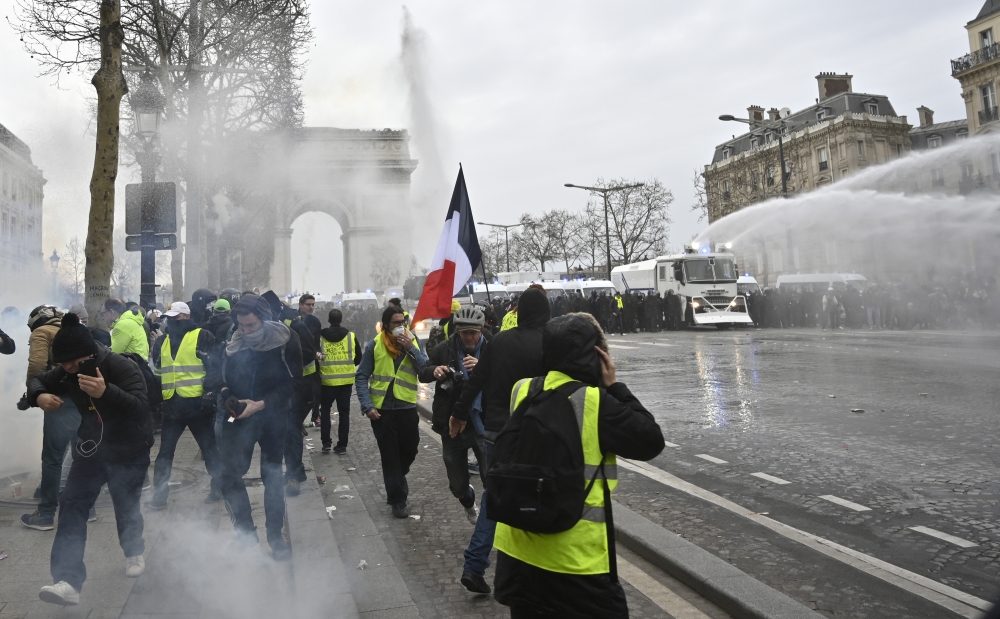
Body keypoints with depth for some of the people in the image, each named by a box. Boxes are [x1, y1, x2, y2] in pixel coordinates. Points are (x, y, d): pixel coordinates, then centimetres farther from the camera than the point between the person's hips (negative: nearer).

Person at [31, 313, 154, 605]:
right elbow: (39, 381, 11)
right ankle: (68, 582, -7)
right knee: (72, 505, -6)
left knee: (126, 507, 7)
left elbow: (140, 409, -38)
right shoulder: (69, 372, -7)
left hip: (129, 452, -5)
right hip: (91, 447, 6)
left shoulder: (123, 367, -28)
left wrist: (106, 392, -54)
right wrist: (39, 396, -14)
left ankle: (134, 553, 39)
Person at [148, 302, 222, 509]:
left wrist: (211, 393, -16)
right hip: (172, 404, 6)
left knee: (209, 448, 6)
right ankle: (159, 493, 16)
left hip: (197, 403, -5)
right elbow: (157, 372, 22)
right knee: (165, 450, 8)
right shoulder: (162, 341, 15)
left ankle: (218, 487, 20)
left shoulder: (202, 337, -4)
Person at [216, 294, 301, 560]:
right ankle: (245, 531, 15)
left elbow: (292, 381, -13)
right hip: (240, 416, 2)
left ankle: (275, 536, 22)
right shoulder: (233, 341, -2)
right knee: (230, 474, -5)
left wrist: (261, 404, -22)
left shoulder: (286, 339, -12)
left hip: (273, 416, -2)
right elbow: (220, 375, 8)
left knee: (272, 475, 8)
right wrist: (227, 396, -13)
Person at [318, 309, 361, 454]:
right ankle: (342, 445, 9)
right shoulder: (351, 336, -2)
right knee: (344, 412, 9)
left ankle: (326, 442, 11)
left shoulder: (320, 336, -4)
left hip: (327, 380, 0)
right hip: (346, 380, 1)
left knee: (325, 410, 16)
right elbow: (358, 359, 3)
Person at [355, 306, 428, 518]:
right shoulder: (375, 345, -5)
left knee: (410, 450, 16)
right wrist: (367, 406, -13)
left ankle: (398, 478, 46)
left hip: (407, 408, 3)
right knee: (389, 455, 4)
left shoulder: (413, 341, 2)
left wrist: (411, 349, -18)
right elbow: (361, 377, -4)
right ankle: (397, 500, 17)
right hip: (382, 410, -3)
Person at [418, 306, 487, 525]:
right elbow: (422, 374, 8)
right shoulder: (444, 349, -2)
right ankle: (469, 503, 50)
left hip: (483, 424, -2)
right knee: (457, 484, 16)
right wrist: (434, 371, -14)